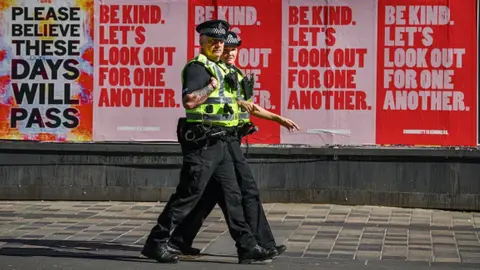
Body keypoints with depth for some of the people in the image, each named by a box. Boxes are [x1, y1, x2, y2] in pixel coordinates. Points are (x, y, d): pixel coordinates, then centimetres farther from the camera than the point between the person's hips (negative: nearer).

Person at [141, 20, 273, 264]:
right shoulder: (198, 67, -11)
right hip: (202, 142, -10)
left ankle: (247, 246, 9)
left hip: (219, 143, 10)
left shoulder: (218, 69, 19)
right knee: (188, 194, -7)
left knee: (232, 195, 8)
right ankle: (156, 242, 0)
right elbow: (189, 100, -26)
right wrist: (213, 85, -21)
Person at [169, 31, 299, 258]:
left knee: (209, 194, 12)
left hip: (231, 139, 10)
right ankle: (262, 245, -4)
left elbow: (249, 106, 26)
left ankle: (180, 240, 17)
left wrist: (278, 119, 21)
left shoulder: (237, 75, 18)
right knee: (247, 190, -7)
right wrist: (235, 103, -27)